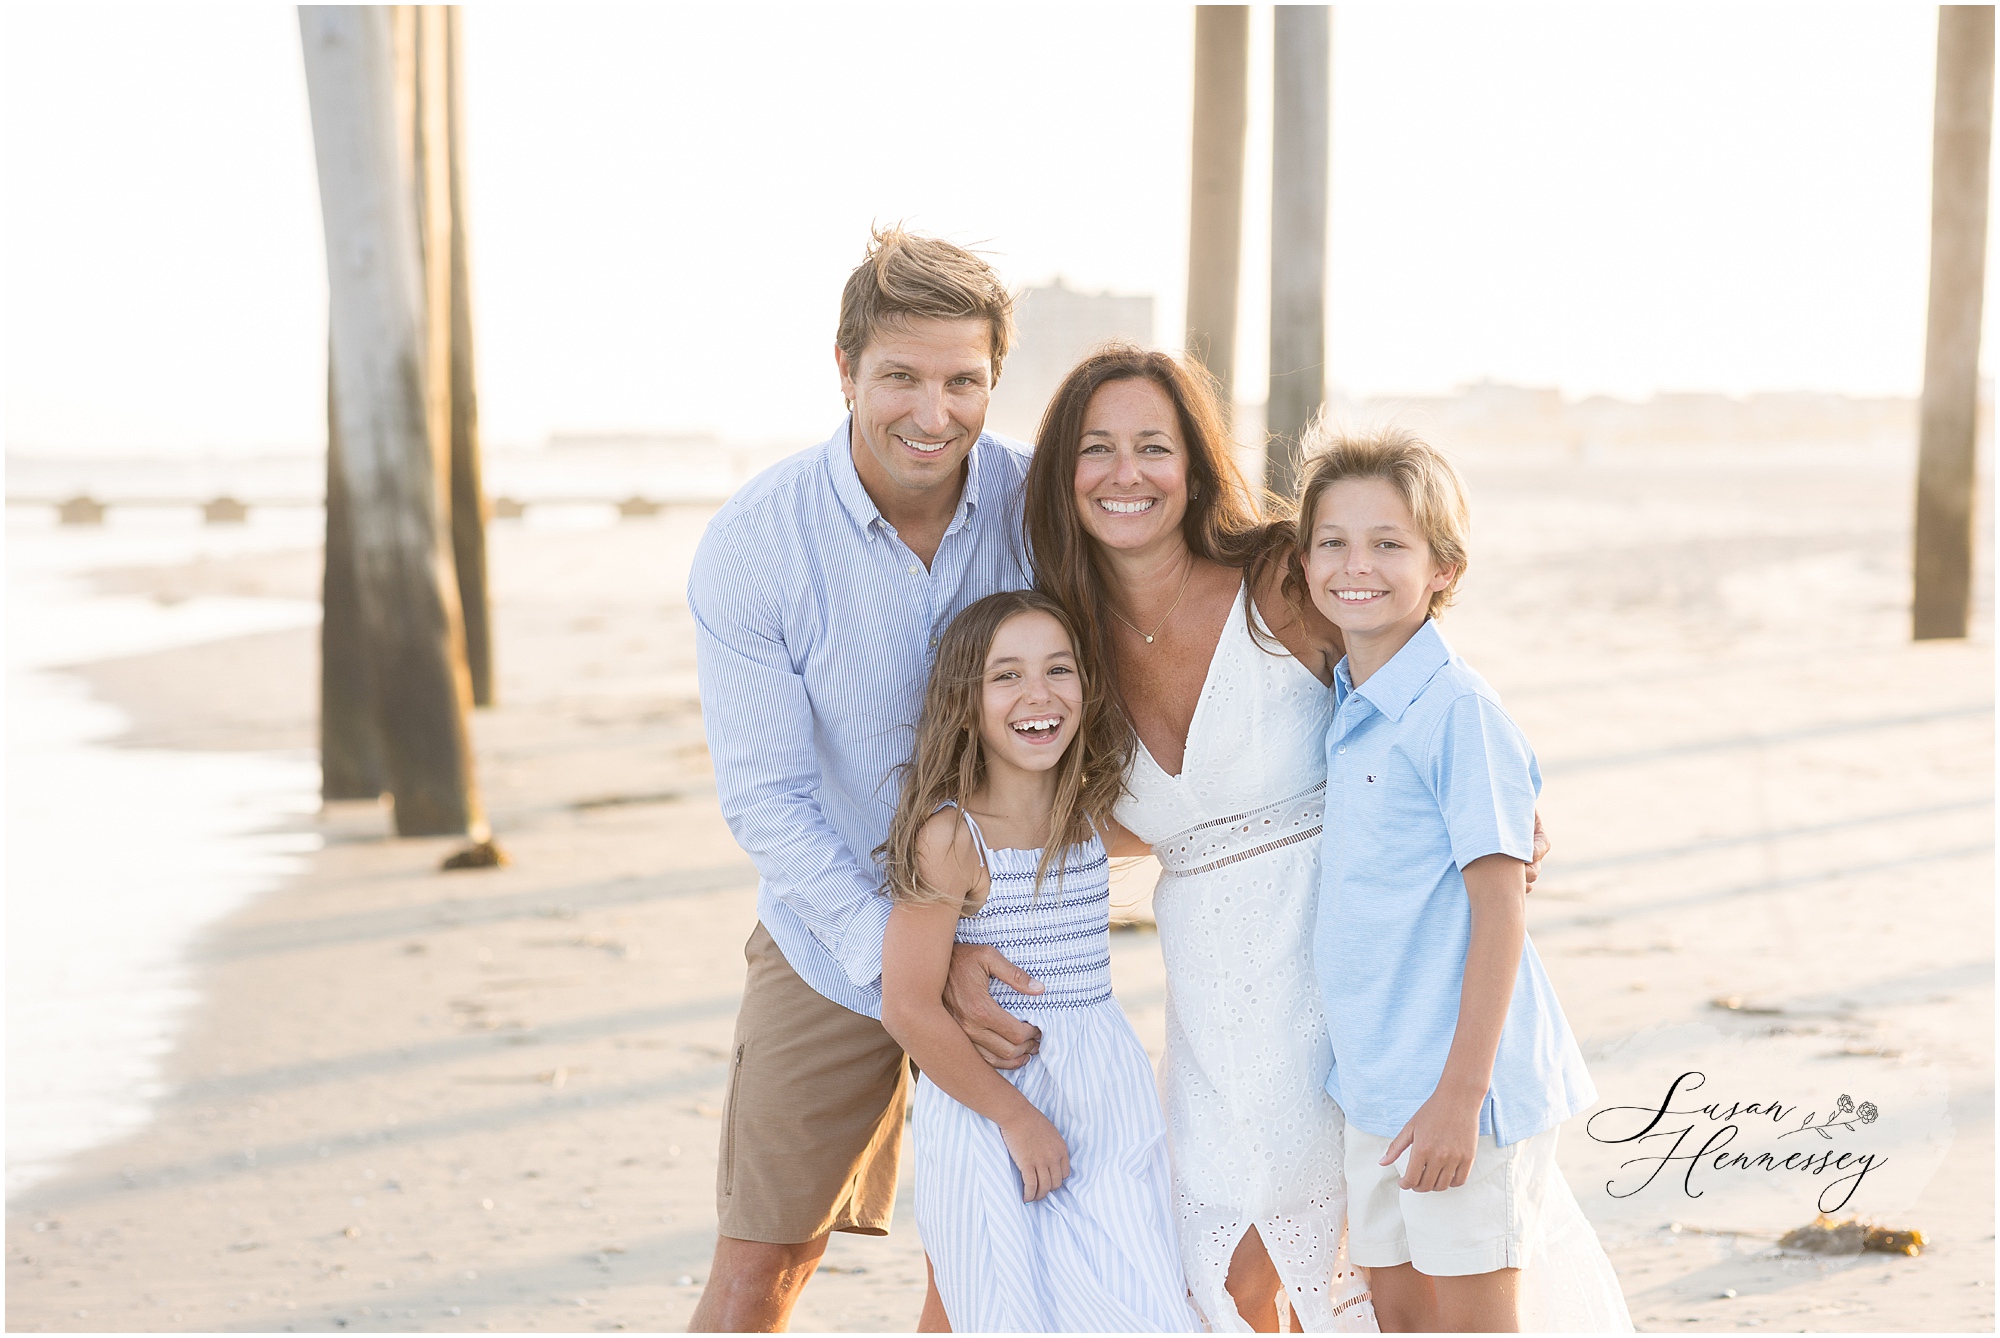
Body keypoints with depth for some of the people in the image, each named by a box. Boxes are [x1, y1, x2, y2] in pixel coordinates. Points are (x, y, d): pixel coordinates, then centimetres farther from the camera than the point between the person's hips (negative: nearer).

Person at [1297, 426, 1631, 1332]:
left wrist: (1460, 1093, -19)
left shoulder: (1456, 708, -16)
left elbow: (1499, 908, -17)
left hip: (1458, 1085, -8)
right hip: (1373, 1078, 8)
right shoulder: (1339, 707, 8)